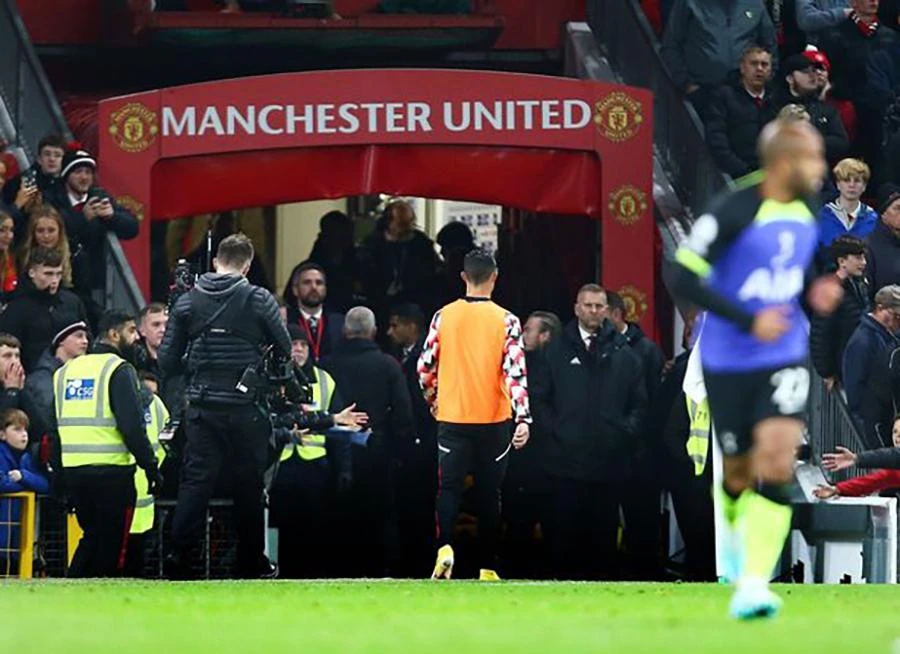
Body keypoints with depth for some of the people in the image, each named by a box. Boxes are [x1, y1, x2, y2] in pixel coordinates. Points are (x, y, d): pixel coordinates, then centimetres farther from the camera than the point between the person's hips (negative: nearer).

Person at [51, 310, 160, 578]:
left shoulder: (65, 371, 15)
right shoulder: (119, 370, -7)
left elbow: (54, 428, 16)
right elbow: (132, 425, -15)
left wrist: (59, 473, 21)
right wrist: (150, 466, -9)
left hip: (71, 471, 7)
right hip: (111, 469, -7)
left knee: (91, 535, 20)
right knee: (110, 545, 3)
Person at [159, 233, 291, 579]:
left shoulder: (188, 301, 2)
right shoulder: (257, 300, -6)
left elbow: (168, 361, 2)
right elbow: (285, 349, 1)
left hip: (201, 407, 2)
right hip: (245, 408, -2)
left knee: (196, 481, 2)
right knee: (249, 484, 8)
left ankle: (178, 556, -9)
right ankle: (251, 561, 15)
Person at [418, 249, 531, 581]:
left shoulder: (444, 317, 0)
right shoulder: (506, 321, -6)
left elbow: (425, 367, 4)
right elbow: (516, 372, -13)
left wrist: (433, 400, 21)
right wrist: (523, 419, -18)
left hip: (452, 418, 0)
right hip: (494, 419, 0)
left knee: (448, 487, 2)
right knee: (489, 494, 9)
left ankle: (445, 547, -24)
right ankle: (487, 567, 11)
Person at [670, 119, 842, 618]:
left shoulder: (805, 218, 5)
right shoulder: (732, 214, -17)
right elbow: (684, 278, -20)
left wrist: (814, 298, -1)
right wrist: (749, 320, -25)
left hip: (785, 361, 4)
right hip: (729, 364, -4)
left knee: (776, 465, -15)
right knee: (740, 471, 9)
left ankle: (753, 585, -17)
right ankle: (733, 530, 46)